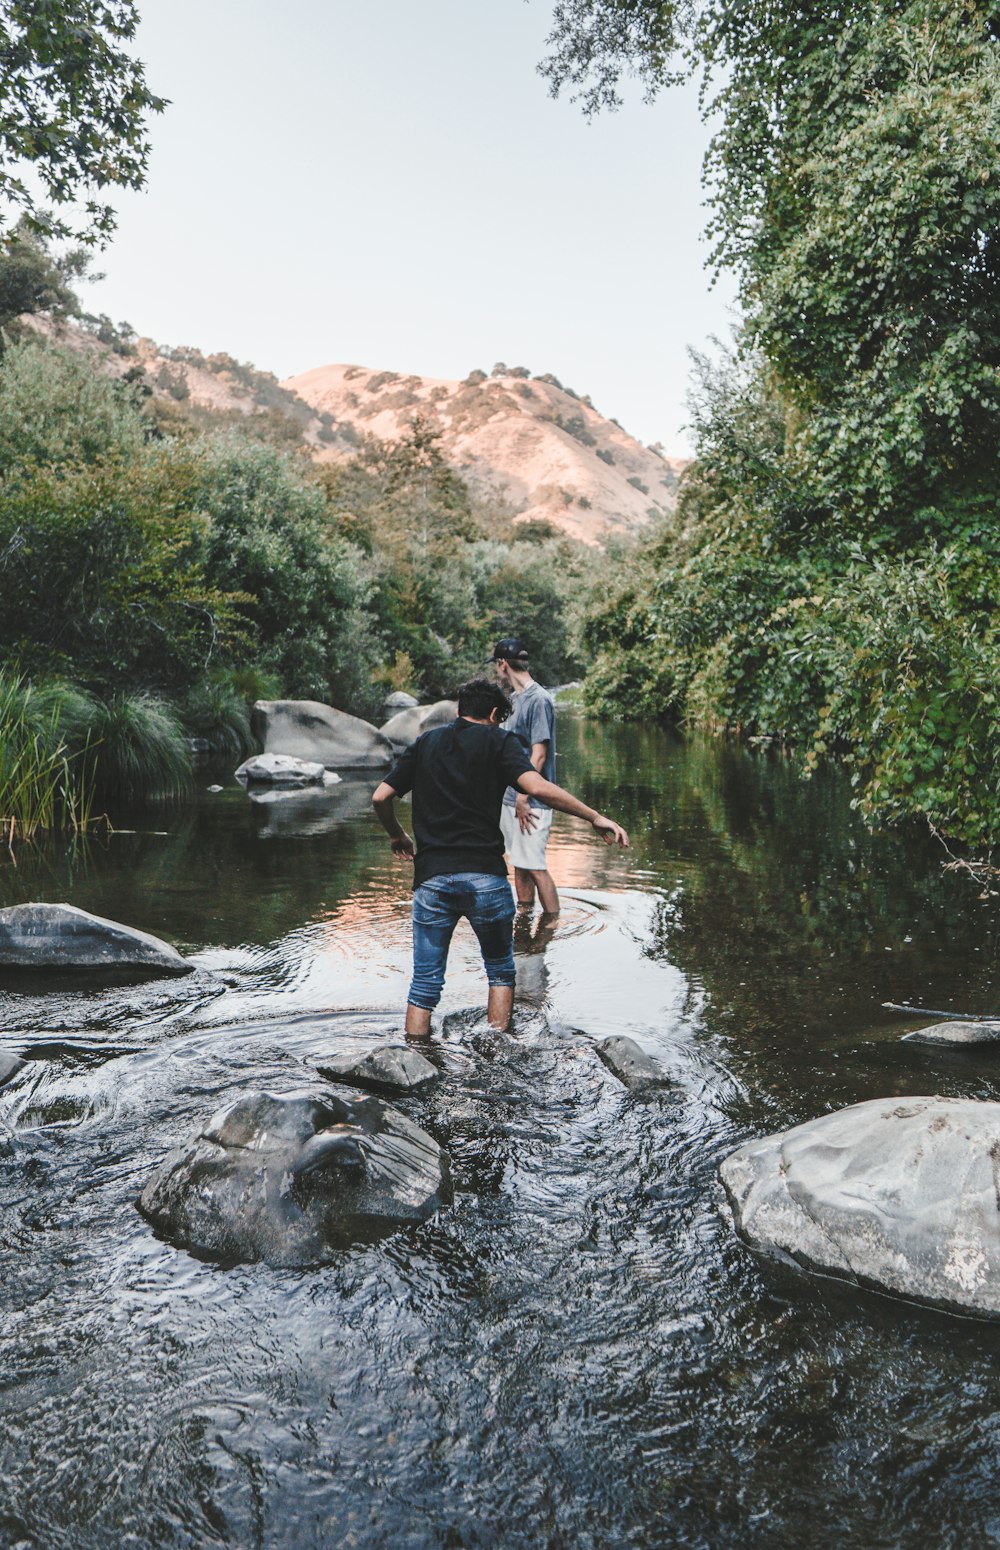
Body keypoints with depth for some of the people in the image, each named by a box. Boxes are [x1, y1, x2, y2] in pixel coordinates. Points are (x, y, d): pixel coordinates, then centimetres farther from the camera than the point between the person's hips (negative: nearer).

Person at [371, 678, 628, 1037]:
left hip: (431, 876, 3)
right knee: (500, 970, 17)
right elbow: (538, 787, -13)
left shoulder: (425, 743, 15)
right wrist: (596, 817, -8)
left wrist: (397, 836, 28)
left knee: (425, 983, 10)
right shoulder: (497, 740, 3)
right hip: (485, 875, -2)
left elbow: (380, 797, 11)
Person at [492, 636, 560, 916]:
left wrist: (523, 798, -19)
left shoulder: (538, 700, -15)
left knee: (535, 867, -6)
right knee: (519, 864, 15)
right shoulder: (515, 698, 13)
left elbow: (538, 755, -19)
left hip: (531, 802, -9)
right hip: (511, 797, 9)